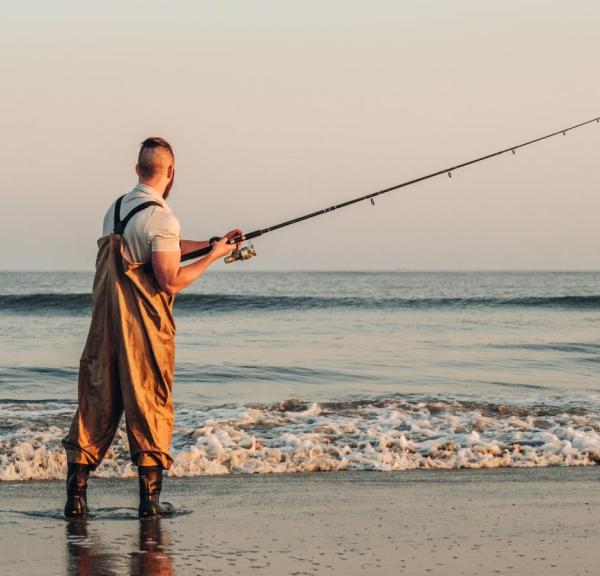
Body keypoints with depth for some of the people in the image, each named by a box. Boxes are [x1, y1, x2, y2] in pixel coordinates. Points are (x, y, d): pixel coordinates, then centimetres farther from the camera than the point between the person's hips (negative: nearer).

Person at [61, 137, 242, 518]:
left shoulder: (116, 209, 12)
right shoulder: (160, 218, -15)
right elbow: (171, 282, -17)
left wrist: (212, 242, 23)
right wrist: (213, 256, -4)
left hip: (105, 324, 7)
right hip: (145, 329, -7)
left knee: (97, 401, 9)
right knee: (150, 405, 1)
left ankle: (76, 496, 6)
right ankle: (150, 498, 3)